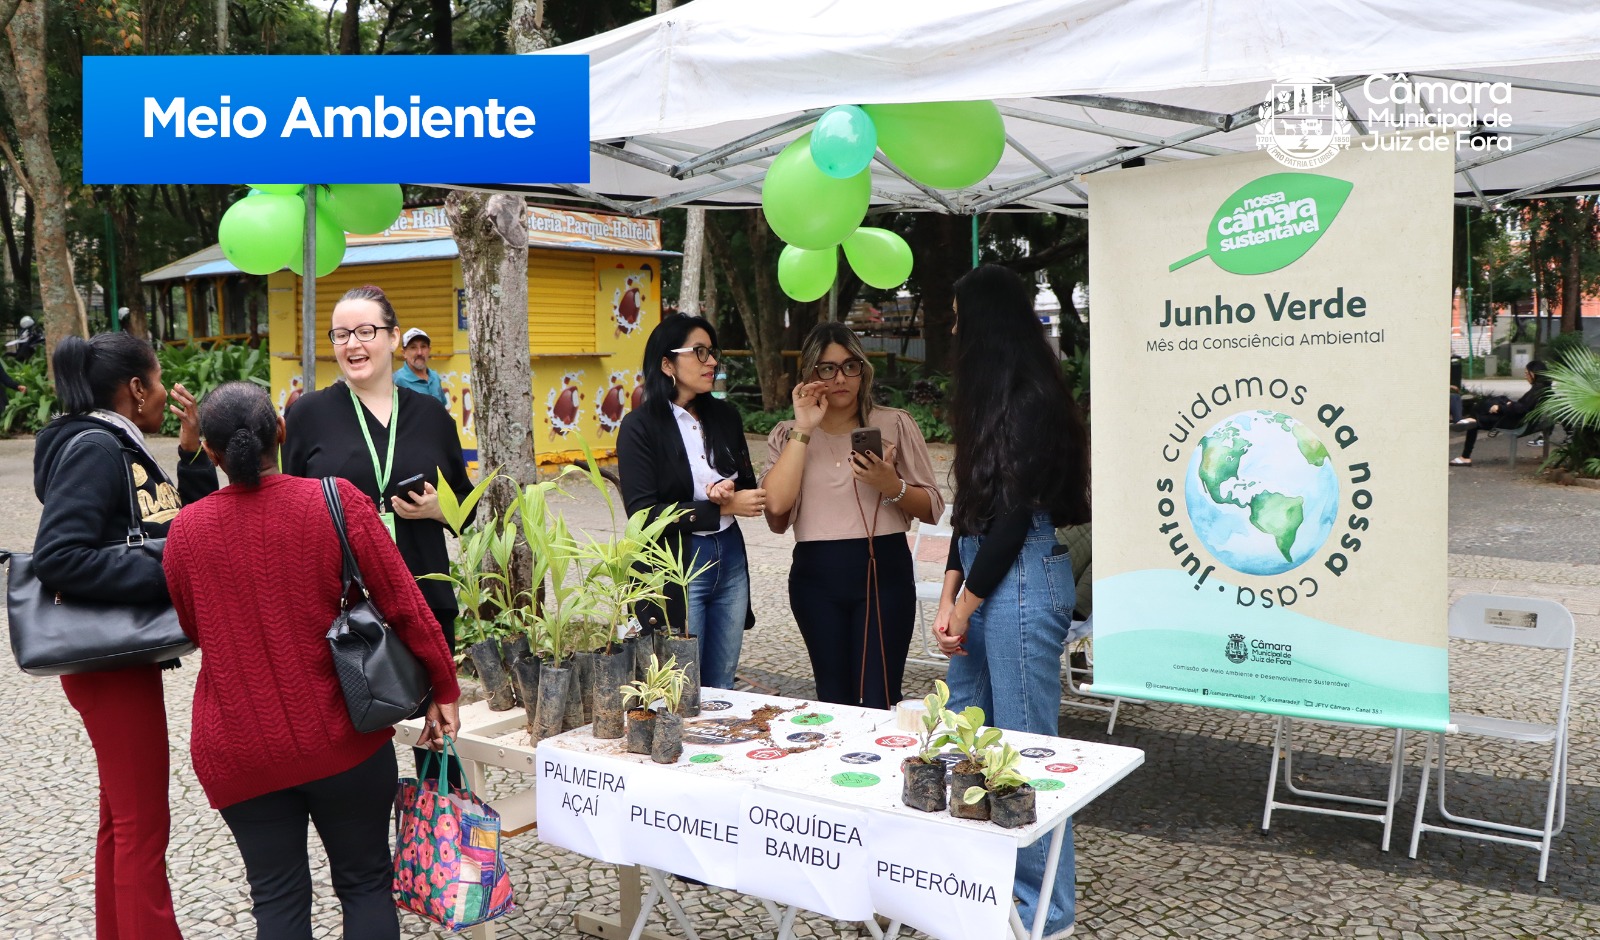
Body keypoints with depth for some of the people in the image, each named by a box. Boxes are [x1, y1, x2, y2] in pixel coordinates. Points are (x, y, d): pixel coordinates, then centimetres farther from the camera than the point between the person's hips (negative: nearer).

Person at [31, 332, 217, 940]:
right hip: (110, 659, -10)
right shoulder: (93, 447, -16)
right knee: (143, 827, -2)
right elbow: (57, 557, -27)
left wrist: (192, 455, 1)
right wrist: (167, 578, -26)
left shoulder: (121, 447, 11)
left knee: (122, 817, 19)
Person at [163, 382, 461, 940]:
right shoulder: (336, 501, -12)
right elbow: (404, 605, -10)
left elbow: (194, 630, 10)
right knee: (364, 884, 12)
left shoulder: (186, 528, -4)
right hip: (340, 739, -2)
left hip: (238, 749, 2)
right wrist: (443, 688, 0)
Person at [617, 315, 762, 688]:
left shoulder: (725, 416, 7)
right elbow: (642, 513, -16)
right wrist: (723, 507, -16)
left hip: (730, 561, 6)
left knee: (721, 689, 15)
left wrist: (729, 490, -11)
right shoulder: (640, 427, -10)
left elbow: (748, 486, 13)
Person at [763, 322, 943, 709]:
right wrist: (803, 430, -8)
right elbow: (776, 504, -10)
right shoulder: (788, 435, 8)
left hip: (883, 571, -2)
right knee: (833, 700, 11)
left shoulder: (895, 424, 4)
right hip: (816, 577, 2)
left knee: (879, 704, -6)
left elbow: (932, 508, 4)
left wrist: (892, 487, -16)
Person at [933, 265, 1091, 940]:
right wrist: (948, 596, 8)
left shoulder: (1032, 403, -14)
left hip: (1022, 576, -9)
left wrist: (965, 607, -9)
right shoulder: (993, 401, 14)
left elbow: (1015, 515, -16)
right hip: (984, 571, 9)